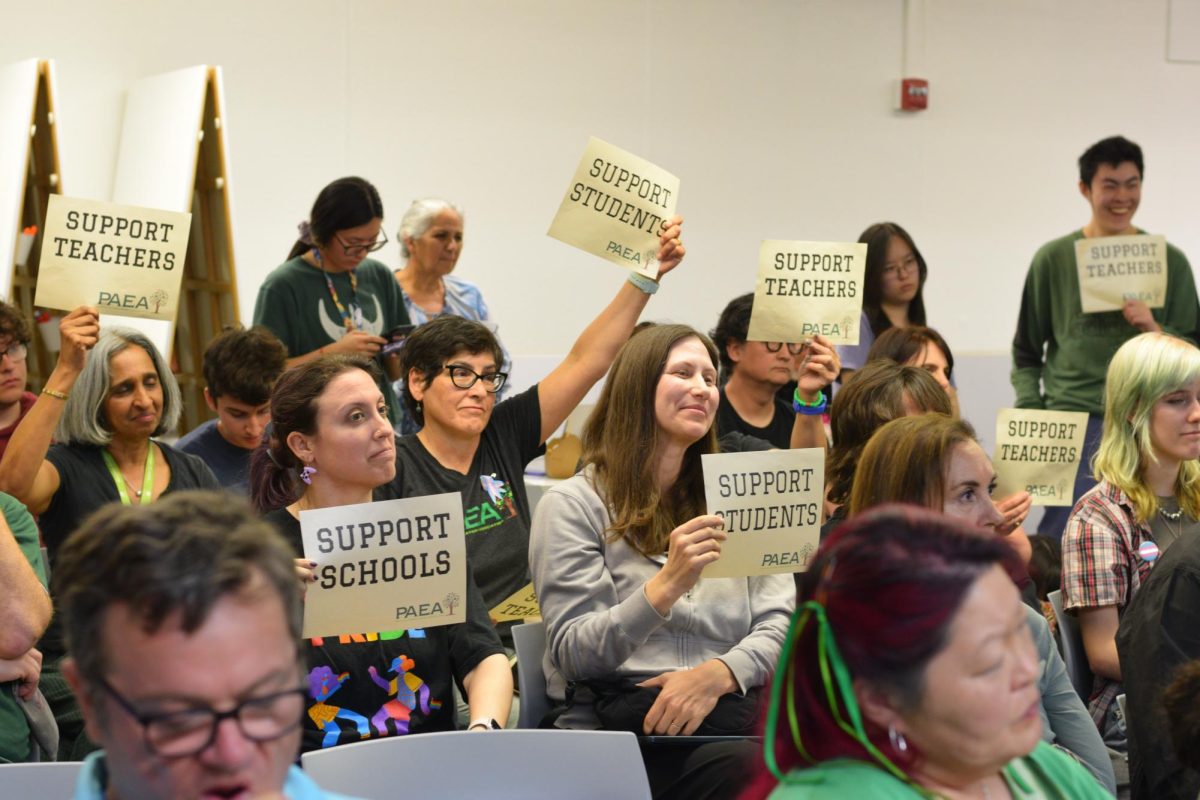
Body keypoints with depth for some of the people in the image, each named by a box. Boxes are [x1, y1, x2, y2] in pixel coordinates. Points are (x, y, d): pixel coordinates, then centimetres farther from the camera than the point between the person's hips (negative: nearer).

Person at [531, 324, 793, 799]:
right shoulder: (572, 505, 3)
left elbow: (779, 624, 10)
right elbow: (574, 655, -5)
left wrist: (717, 674, -12)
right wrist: (665, 587, -20)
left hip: (727, 707, 5)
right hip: (614, 721, -5)